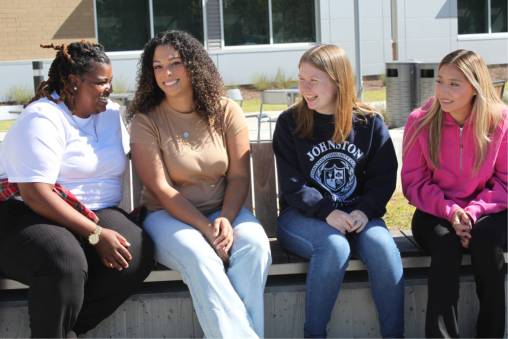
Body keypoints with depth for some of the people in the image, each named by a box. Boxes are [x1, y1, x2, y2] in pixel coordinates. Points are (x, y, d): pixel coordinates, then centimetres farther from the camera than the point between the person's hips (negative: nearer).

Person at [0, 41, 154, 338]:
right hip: (26, 213, -7)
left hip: (94, 214, 7)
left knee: (139, 252, -24)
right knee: (65, 263, -39)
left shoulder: (111, 113, 10)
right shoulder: (43, 118, -13)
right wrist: (96, 234, -26)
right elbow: (35, 194, -23)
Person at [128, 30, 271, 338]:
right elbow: (162, 189, -11)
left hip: (223, 211, 3)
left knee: (255, 244, -29)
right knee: (199, 257, -34)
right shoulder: (145, 122, -5)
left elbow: (239, 177, -1)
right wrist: (206, 228, -20)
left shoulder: (226, 112, 2)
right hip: (168, 216, -2)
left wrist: (225, 219, -20)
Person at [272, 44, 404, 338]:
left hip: (358, 214, 2)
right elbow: (292, 184, -6)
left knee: (382, 246, -30)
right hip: (302, 215, -2)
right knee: (335, 246, -34)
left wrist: (364, 210, -16)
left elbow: (384, 178, 3)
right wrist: (327, 212, -20)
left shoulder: (369, 123, 5)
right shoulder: (290, 123, 0)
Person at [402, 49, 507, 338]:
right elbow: (414, 182, -3)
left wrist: (474, 211, -19)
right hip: (436, 213, 0)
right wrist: (448, 211, -19)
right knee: (445, 243, -33)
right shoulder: (421, 121, -8)